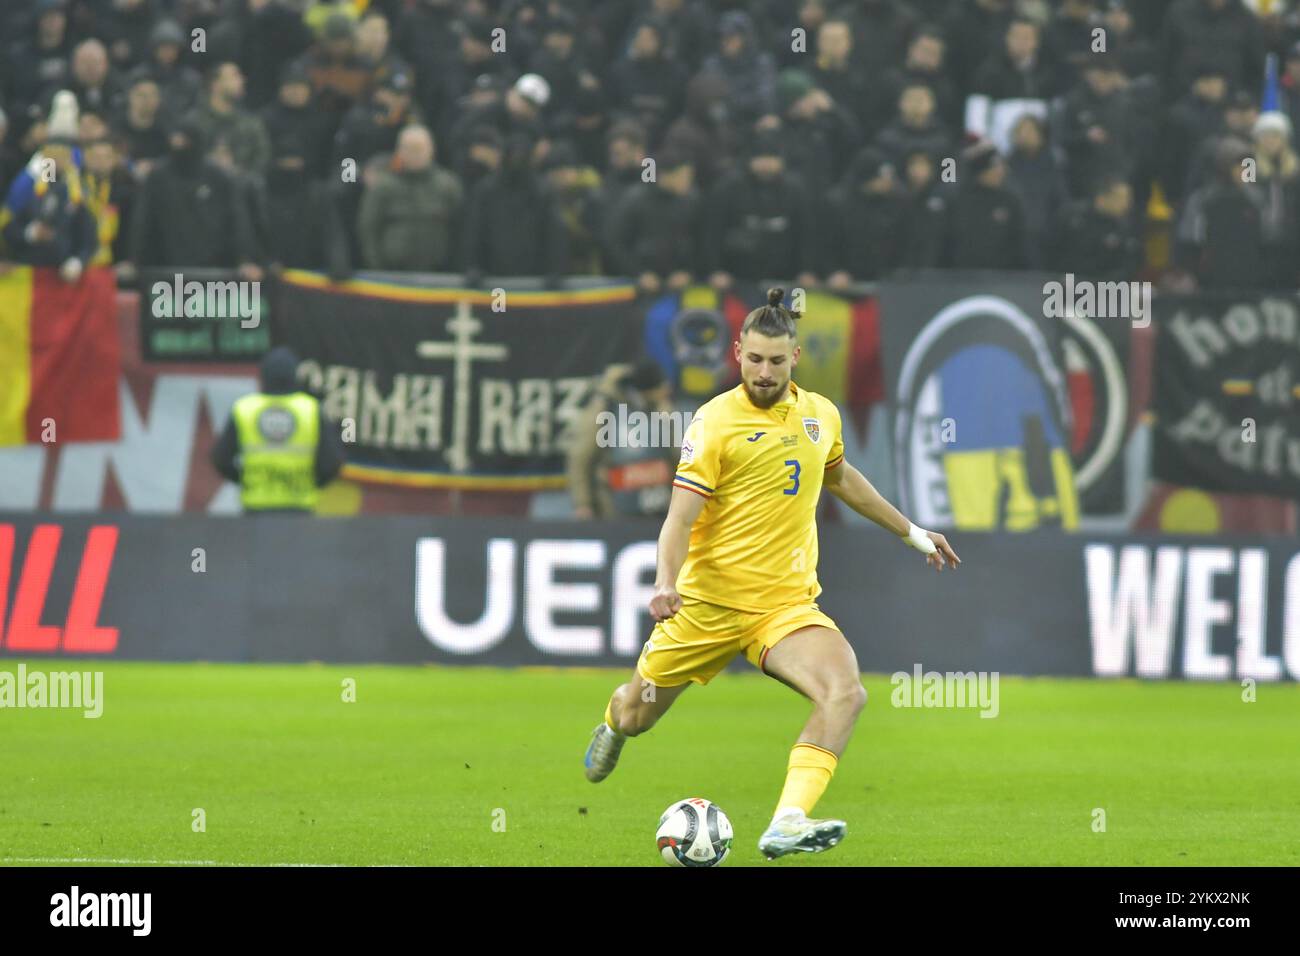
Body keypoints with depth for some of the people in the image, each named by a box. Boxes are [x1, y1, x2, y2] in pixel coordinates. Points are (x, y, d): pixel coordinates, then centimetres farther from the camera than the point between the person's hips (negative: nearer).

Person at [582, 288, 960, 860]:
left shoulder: (820, 414, 6)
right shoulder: (716, 420, -10)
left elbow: (840, 478, 28)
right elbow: (681, 515, -15)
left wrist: (911, 532, 35)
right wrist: (666, 581, -33)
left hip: (787, 604, 3)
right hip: (708, 603, -3)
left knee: (845, 692, -26)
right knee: (635, 718, 12)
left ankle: (787, 825, -35)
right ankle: (612, 727, 52)